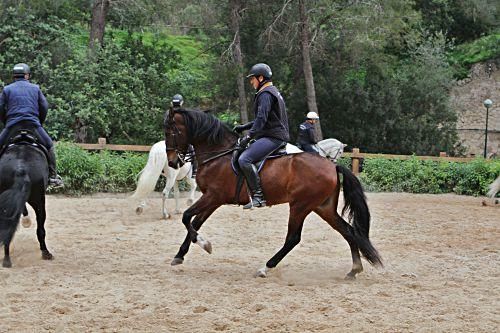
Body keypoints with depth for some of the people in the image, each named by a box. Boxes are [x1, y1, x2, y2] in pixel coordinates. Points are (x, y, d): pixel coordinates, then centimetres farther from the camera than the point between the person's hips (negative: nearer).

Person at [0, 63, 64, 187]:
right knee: (49, 146, 13)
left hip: (12, 125, 0)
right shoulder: (35, 88, 13)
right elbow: (44, 107, 10)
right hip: (33, 124, 0)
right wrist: (39, 123, 22)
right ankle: (52, 176, 5)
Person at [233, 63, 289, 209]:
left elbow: (261, 119, -21)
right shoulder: (272, 92, 24)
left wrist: (248, 136, -22)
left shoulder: (265, 94, -11)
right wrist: (244, 127, 22)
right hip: (276, 135, 11)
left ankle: (258, 196, -29)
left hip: (272, 137, -11)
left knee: (244, 159, -26)